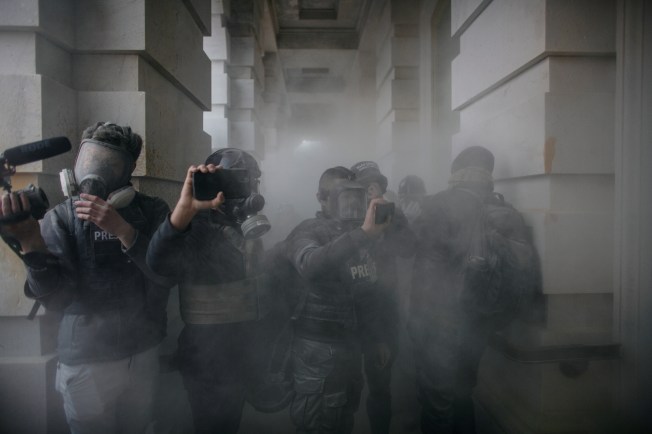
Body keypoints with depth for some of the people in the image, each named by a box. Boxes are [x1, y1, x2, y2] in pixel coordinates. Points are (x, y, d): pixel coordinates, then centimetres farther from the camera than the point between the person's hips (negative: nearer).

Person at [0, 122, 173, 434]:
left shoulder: (153, 211, -5)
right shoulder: (62, 218, -7)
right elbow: (56, 297, -17)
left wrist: (122, 229, -28)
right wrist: (30, 242, -32)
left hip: (144, 353, 2)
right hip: (87, 361, -1)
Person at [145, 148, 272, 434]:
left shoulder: (249, 231, 5)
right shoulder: (197, 230, -19)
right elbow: (159, 262, -40)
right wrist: (186, 207, -53)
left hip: (243, 355, 7)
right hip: (208, 360, -7)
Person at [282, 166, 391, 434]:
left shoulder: (356, 237, 11)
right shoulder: (309, 231, -12)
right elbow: (310, 265, -38)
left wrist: (378, 339, 19)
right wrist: (363, 234, -45)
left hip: (351, 345, 7)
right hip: (318, 348, -7)